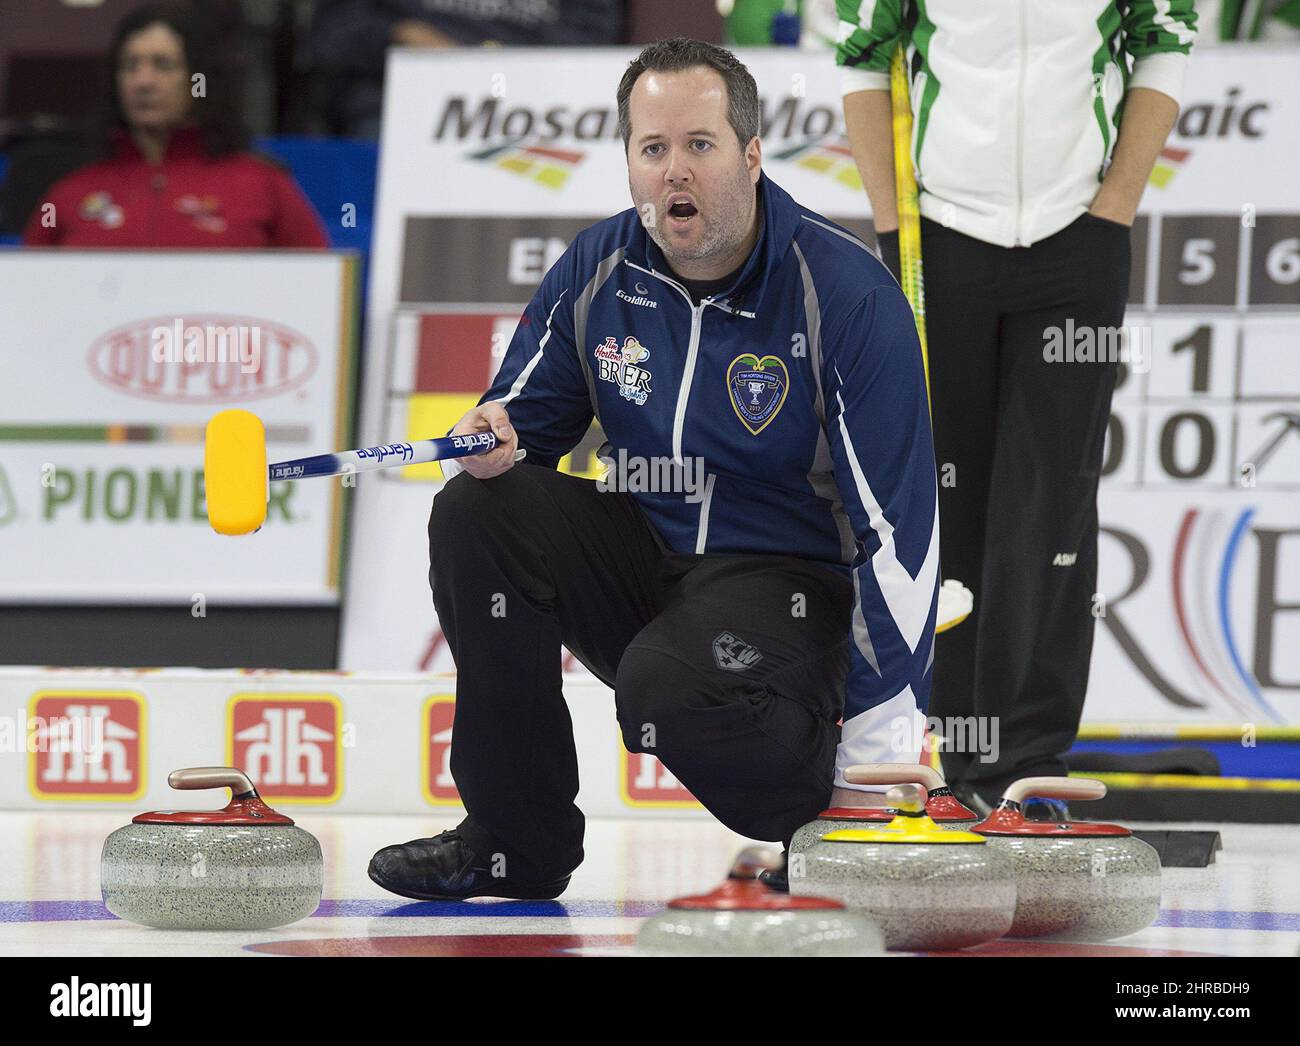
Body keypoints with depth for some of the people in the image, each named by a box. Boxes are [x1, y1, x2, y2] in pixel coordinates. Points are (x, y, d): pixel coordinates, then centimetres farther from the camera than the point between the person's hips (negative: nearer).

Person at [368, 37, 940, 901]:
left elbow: (897, 524, -20)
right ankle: (518, 843, -8)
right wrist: (494, 440, -19)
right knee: (477, 513, -17)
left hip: (788, 578, -6)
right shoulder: (597, 270, -3)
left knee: (665, 690, -35)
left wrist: (876, 754, -25)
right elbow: (528, 420, 10)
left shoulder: (849, 294, -18)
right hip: (645, 556, 6)